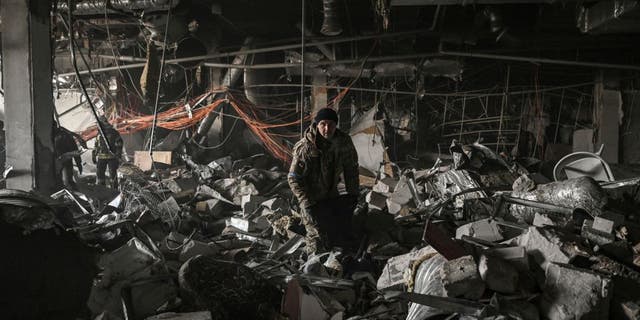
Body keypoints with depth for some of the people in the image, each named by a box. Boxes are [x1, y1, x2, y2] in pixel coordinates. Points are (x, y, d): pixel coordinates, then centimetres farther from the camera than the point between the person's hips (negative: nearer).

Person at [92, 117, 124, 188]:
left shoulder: (114, 132, -2)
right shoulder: (99, 134, 14)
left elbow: (119, 145, -4)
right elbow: (96, 146, 22)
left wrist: (118, 156, -10)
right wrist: (94, 156, 17)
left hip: (112, 157, -5)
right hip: (101, 157, 5)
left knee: (113, 175, -1)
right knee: (99, 174, 6)